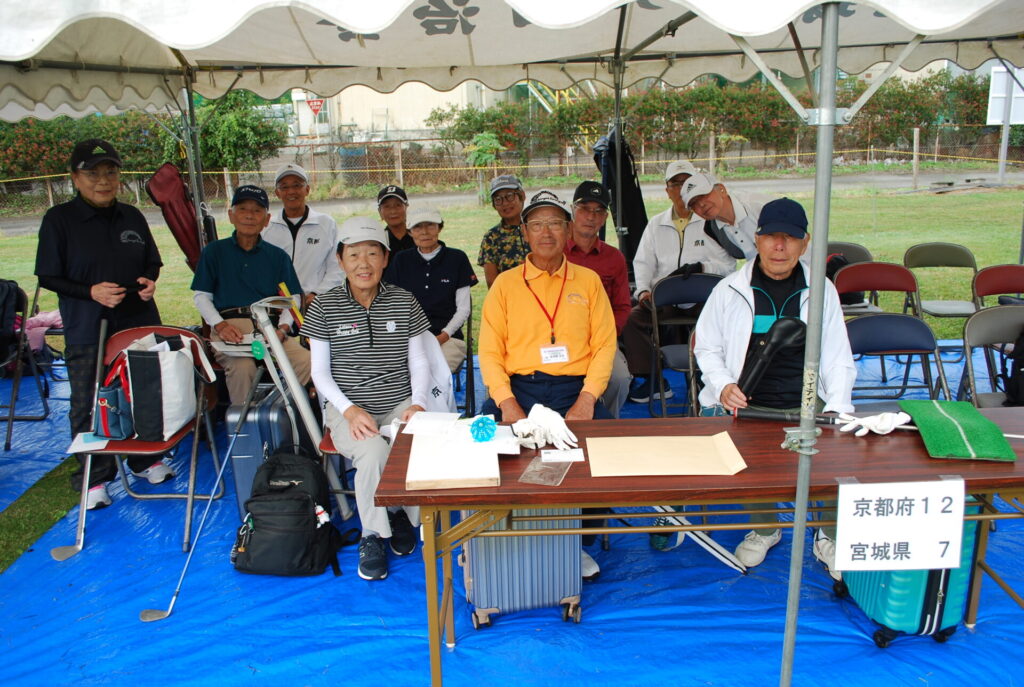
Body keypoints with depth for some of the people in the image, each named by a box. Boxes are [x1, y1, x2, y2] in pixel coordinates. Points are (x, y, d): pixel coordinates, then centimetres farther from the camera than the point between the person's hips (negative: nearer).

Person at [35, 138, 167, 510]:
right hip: (87, 332, -4)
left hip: (139, 324, 4)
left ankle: (145, 460, 34)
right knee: (89, 408, 3)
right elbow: (49, 277, -5)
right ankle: (94, 479, 18)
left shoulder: (132, 217, 7)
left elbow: (152, 261, 16)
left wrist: (150, 282, -7)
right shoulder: (59, 219, -6)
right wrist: (92, 292, -21)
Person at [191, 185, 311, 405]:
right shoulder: (214, 251, 13)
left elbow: (292, 297, 13)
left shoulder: (278, 256, 17)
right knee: (242, 366, -35)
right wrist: (220, 325, -7)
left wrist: (283, 328, -6)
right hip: (229, 326, -1)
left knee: (306, 360, -28)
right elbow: (201, 296, 11)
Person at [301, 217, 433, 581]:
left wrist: (417, 403, -11)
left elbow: (419, 363, 7)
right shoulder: (324, 307, 1)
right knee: (374, 452, -33)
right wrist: (350, 409, -14)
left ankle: (404, 513, 5)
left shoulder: (404, 302, 5)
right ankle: (372, 536, -6)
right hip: (348, 407, -1)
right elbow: (320, 372, 2)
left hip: (399, 404, 1)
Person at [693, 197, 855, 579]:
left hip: (809, 406, 1)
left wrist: (836, 411, -4)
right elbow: (706, 347, 10)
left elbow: (839, 360, 11)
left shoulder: (821, 290, 9)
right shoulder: (729, 290, 5)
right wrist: (723, 386, -9)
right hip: (746, 405, -1)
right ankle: (763, 526, 7)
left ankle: (829, 535, 8)